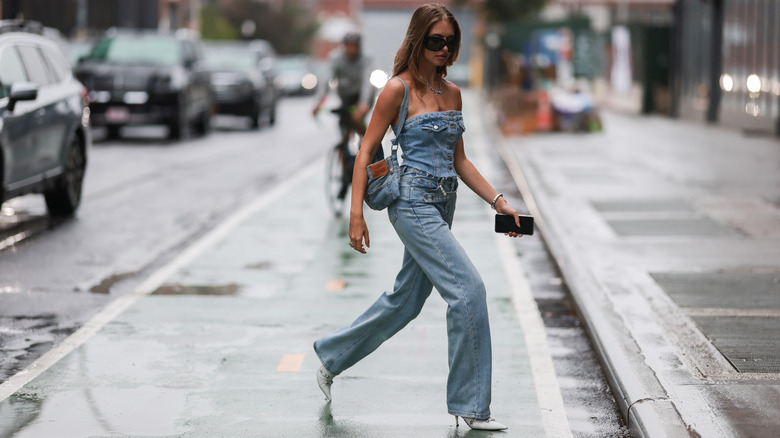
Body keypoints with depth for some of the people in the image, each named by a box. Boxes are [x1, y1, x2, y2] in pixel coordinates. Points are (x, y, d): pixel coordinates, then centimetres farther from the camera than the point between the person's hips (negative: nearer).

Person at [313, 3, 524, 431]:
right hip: (412, 204, -8)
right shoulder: (399, 89, -8)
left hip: (443, 205, 8)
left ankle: (331, 357, 34)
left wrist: (497, 200, 8)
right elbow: (366, 151, -7)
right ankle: (471, 404, -7)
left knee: (406, 299, 15)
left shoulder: (452, 93, 12)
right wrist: (356, 214, -13)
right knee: (468, 288, -15)